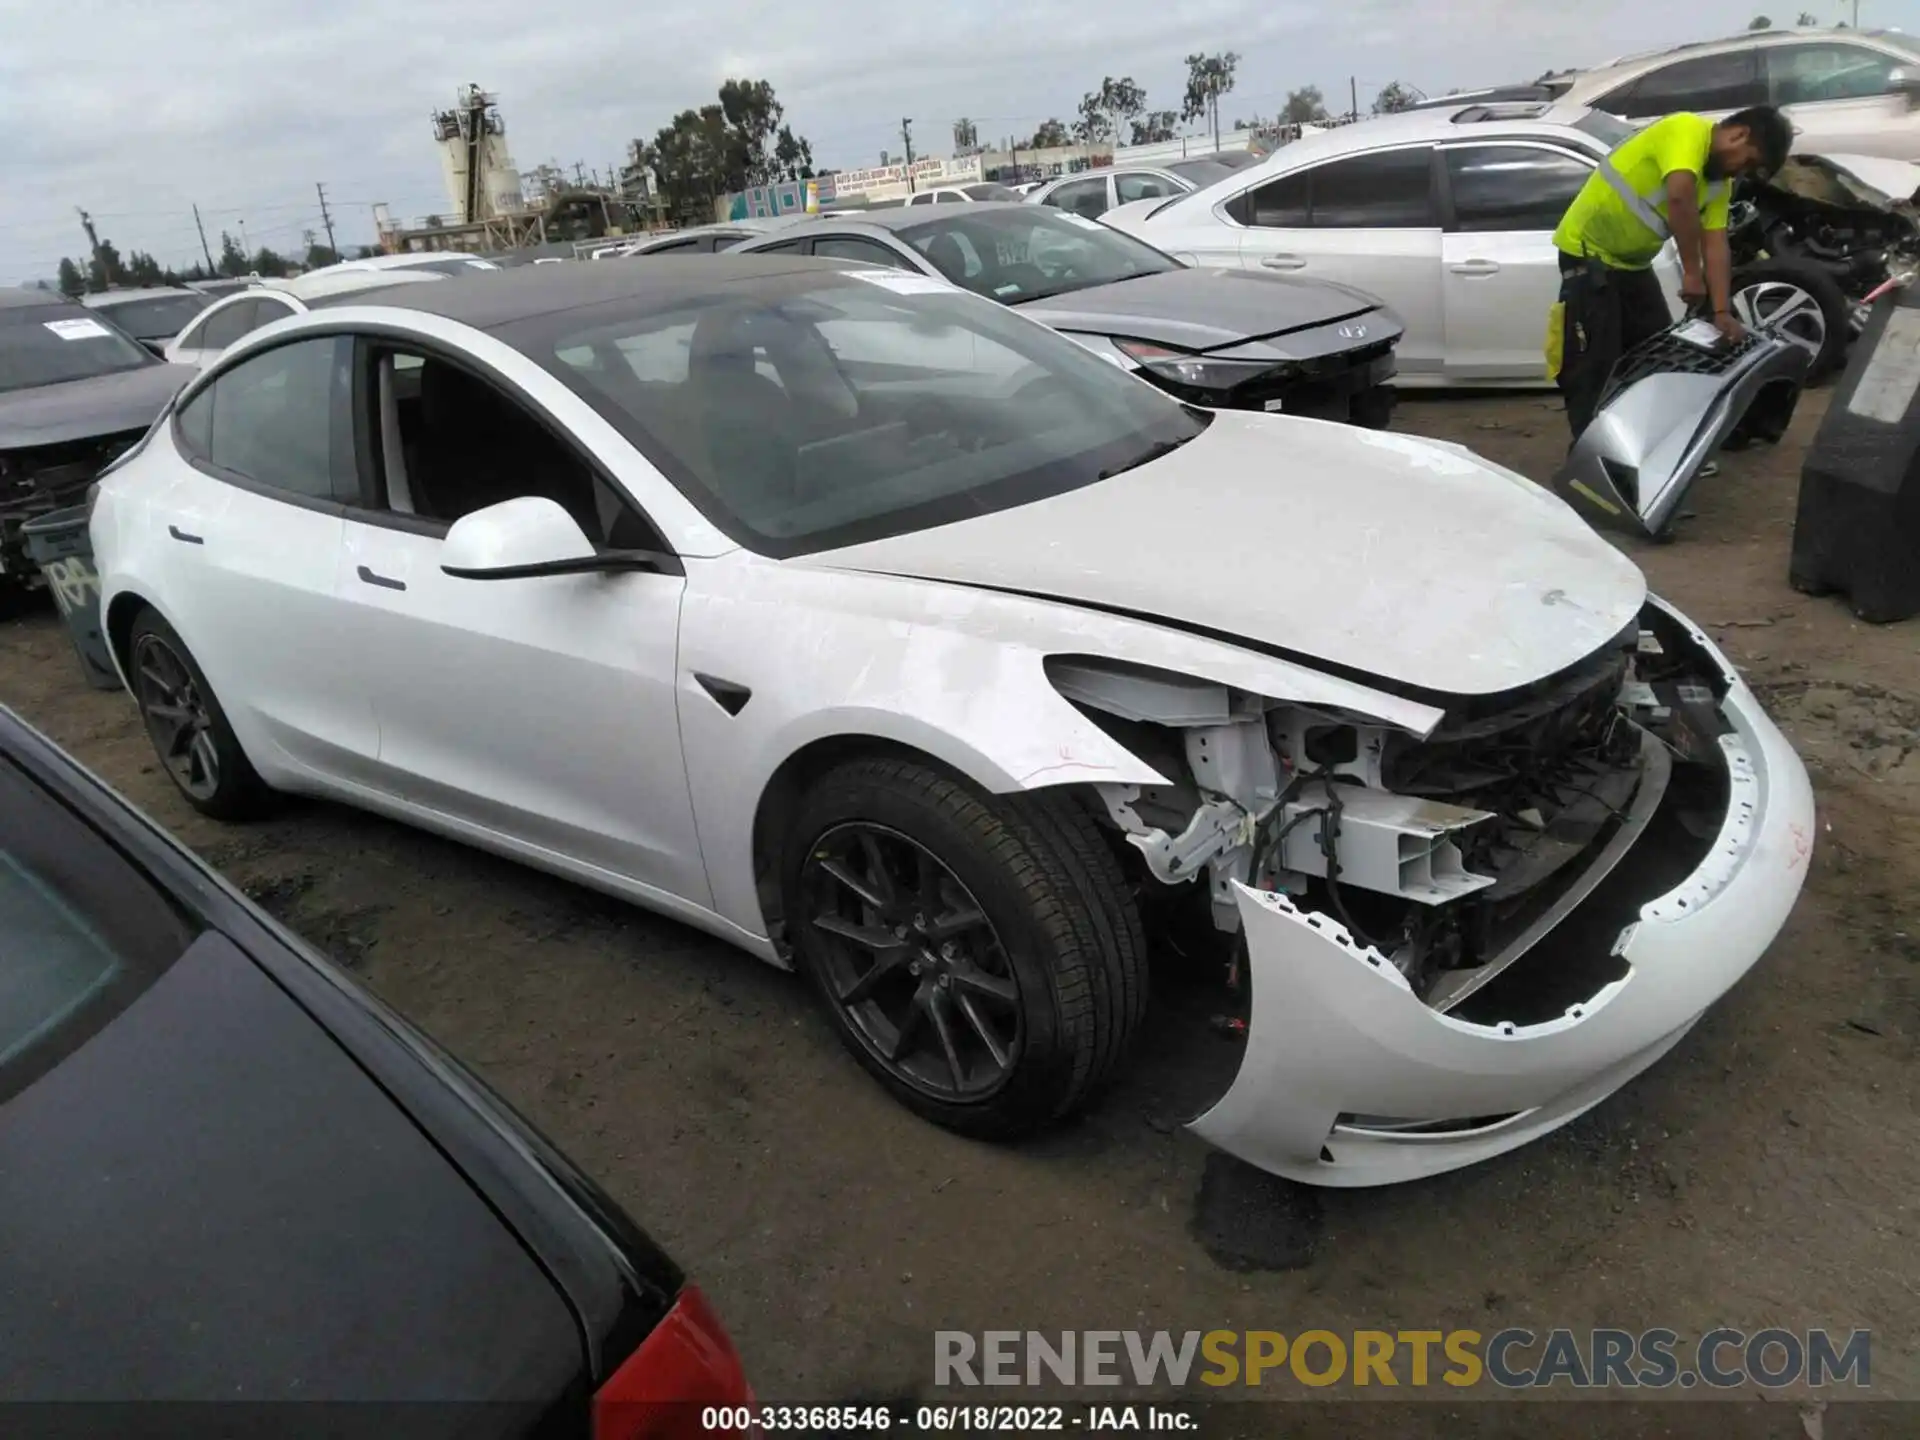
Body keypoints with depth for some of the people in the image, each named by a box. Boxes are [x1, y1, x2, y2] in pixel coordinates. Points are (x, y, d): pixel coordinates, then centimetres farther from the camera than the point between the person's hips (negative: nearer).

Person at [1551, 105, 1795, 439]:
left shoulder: (1720, 181, 8)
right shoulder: (1687, 130, -19)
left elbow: (1716, 245, 1)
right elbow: (1680, 197, -34)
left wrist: (1721, 312, -11)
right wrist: (1691, 272, -31)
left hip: (1633, 261, 10)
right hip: (1590, 251, -10)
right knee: (1594, 367, -12)